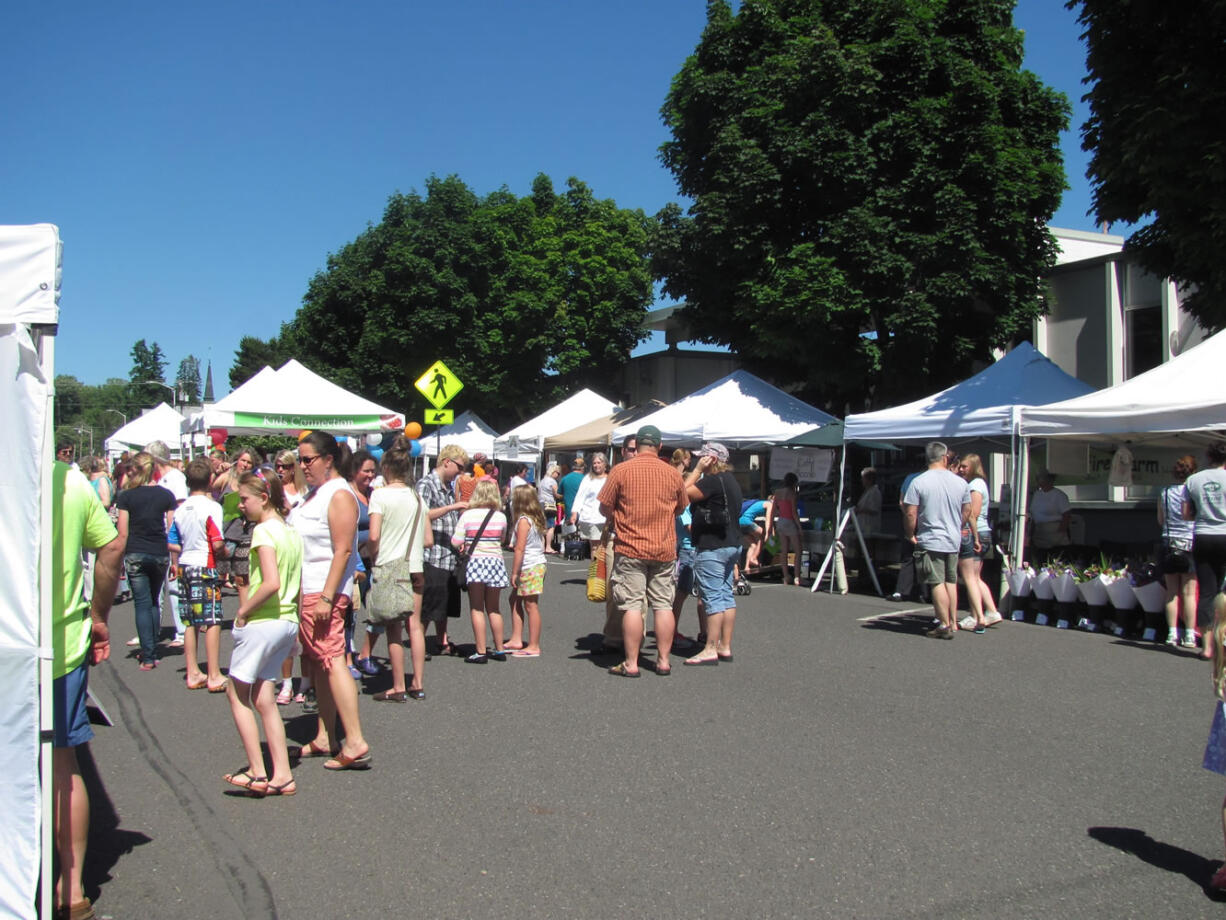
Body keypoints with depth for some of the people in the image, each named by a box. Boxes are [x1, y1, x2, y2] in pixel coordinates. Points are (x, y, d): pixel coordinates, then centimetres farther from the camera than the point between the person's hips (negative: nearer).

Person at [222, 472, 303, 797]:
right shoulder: (290, 532, 11)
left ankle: (258, 772, 7)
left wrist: (243, 611, -14)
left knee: (236, 692, 6)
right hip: (288, 621, 8)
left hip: (264, 622, -8)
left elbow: (271, 583, -26)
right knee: (263, 699, 12)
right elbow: (297, 585, 14)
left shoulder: (263, 530, -14)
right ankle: (282, 775, 11)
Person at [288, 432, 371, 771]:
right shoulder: (315, 493, 17)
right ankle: (325, 739, 18)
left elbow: (343, 550, -19)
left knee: (331, 660, -12)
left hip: (325, 593, -10)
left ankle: (355, 743, -12)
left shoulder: (339, 495, -13)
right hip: (305, 591, 10)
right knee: (316, 663, 11)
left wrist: (327, 597, -24)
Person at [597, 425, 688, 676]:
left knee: (632, 606, 0)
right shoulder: (672, 473, 3)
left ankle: (631, 663, 2)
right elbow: (681, 508, 15)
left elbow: (604, 507, -3)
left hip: (630, 548, -3)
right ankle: (663, 660, 14)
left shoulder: (620, 470, -6)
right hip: (664, 550, 3)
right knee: (663, 605, 9)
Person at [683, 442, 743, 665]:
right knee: (726, 596, 10)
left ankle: (710, 649, -6)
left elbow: (684, 493, -15)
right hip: (731, 544, 10)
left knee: (713, 597, -8)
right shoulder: (731, 480, 16)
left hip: (712, 547, -10)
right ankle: (725, 647, 14)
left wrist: (698, 469, -9)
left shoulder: (713, 481, -16)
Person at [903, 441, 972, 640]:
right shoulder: (961, 482, 2)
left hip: (930, 541, -5)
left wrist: (910, 535, 0)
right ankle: (952, 622, 21)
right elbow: (967, 512, 11)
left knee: (937, 583, -2)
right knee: (951, 581, 15)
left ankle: (944, 625, 0)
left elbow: (910, 514, -14)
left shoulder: (918, 482, -12)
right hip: (954, 541, 5)